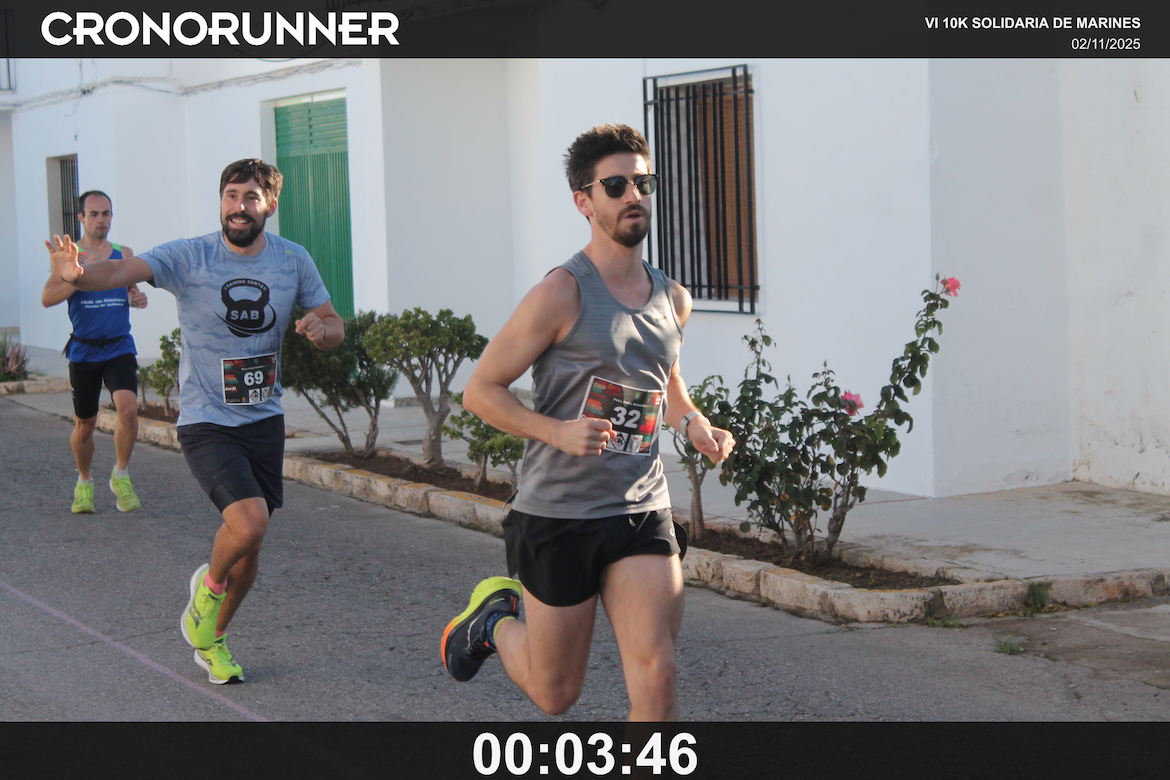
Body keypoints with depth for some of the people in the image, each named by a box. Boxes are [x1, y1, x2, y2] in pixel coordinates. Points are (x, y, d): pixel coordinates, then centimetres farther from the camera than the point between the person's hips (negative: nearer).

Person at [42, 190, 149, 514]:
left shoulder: (124, 254, 9)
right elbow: (47, 298, -13)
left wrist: (138, 298, 0)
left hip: (119, 347, 1)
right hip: (84, 350, -1)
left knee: (128, 409, -22)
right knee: (85, 426, 7)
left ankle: (120, 476, -2)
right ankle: (84, 482, 32)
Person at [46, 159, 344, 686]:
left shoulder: (293, 261, 0)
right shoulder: (190, 257, -13)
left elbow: (335, 329, 8)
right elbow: (122, 272, -28)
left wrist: (321, 328, -17)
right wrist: (78, 274, -51)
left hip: (264, 421, 5)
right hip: (205, 423, -4)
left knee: (249, 545, 10)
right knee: (249, 522, -24)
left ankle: (212, 638, 36)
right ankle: (209, 584, 10)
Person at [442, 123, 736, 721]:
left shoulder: (673, 300, 8)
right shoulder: (563, 294, -12)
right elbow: (480, 391, -10)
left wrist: (694, 424, 6)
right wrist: (558, 431, -24)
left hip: (642, 513, 4)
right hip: (558, 514, -4)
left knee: (655, 677, -11)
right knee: (556, 695, 11)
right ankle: (495, 618, 41)